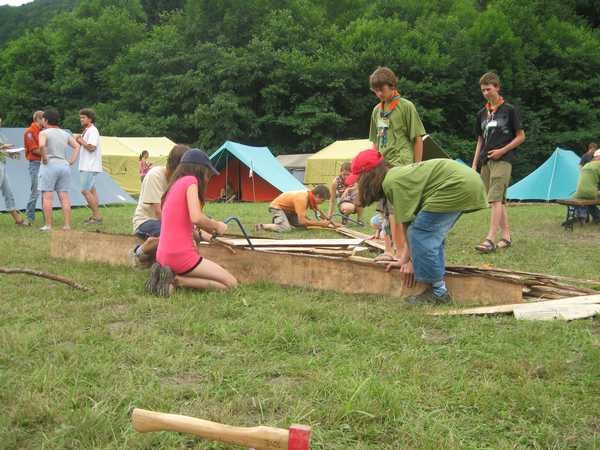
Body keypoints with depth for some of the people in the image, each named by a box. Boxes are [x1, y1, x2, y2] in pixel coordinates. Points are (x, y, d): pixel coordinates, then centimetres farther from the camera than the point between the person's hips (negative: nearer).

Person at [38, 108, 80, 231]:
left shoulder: (44, 133, -4)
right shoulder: (65, 134, 14)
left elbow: (41, 145, -23)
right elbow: (77, 146, 11)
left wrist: (44, 158, -11)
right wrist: (71, 161, 8)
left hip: (49, 166, -5)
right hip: (64, 166, 5)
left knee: (47, 196, -3)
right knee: (64, 197, 3)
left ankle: (48, 225, -6)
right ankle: (67, 225, 1)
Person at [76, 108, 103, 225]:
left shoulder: (92, 130, -13)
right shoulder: (86, 131, 18)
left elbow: (91, 147, -22)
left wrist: (81, 141, -9)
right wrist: (79, 141, 5)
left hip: (90, 167, -11)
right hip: (87, 166, 11)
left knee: (85, 190, -13)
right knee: (91, 190, 12)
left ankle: (97, 216, -10)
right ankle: (95, 216, 17)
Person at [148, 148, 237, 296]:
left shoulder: (175, 184, 19)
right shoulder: (190, 180, -6)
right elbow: (196, 218, -21)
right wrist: (217, 226, -3)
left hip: (164, 256, 9)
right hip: (181, 255, -9)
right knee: (231, 283, -2)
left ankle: (170, 275, 4)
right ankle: (176, 280, -11)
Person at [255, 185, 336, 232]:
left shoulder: (311, 196, -6)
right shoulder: (302, 199, -33)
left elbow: (318, 211, 11)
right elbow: (302, 221, -36)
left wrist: (331, 222, 3)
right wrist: (321, 223, -28)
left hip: (288, 209, 9)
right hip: (277, 207, -9)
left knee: (307, 224, -1)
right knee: (286, 229, -32)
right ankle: (261, 226, -15)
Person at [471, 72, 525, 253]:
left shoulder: (510, 110, -1)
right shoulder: (482, 113, 15)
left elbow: (521, 136, 1)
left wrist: (502, 150, -11)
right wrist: (474, 165, 13)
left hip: (502, 160, -6)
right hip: (485, 161, 6)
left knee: (495, 199, -15)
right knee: (498, 200, 9)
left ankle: (490, 239, -20)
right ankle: (506, 236, 16)